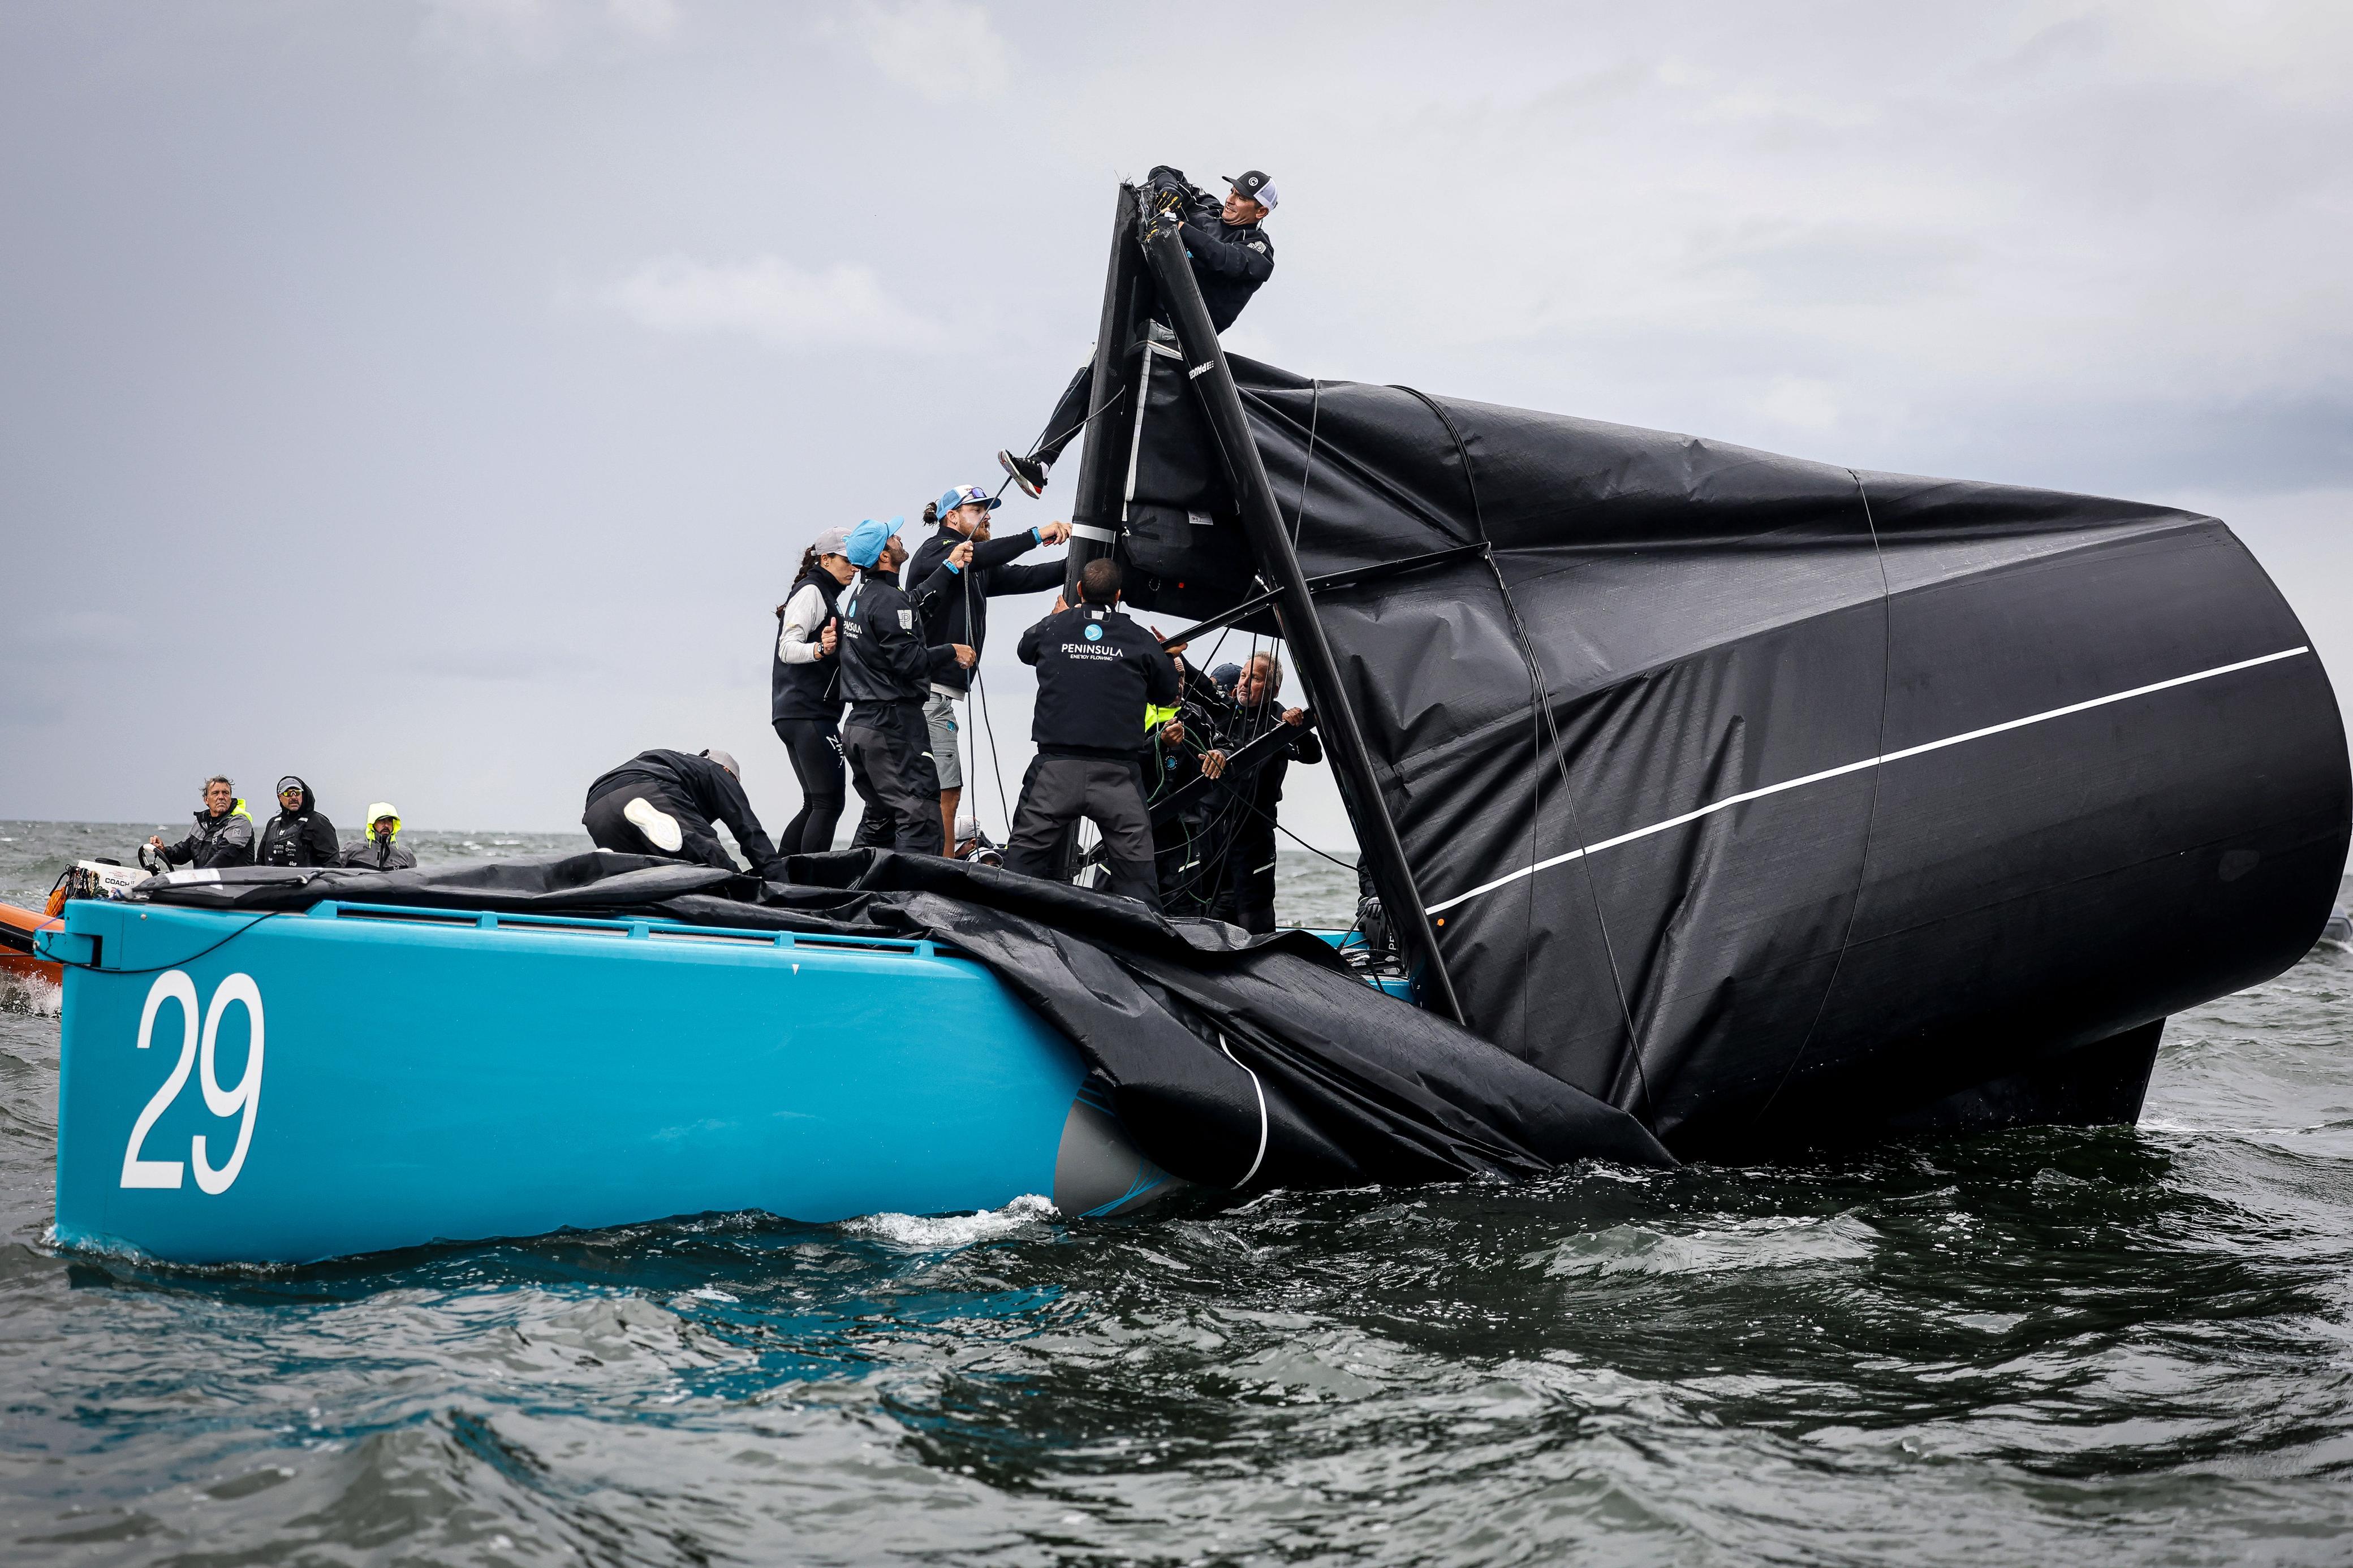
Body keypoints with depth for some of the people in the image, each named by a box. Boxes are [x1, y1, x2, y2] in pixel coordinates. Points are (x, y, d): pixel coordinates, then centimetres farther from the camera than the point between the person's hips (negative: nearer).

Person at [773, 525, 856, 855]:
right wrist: (819, 650, -39)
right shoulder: (812, 592, -7)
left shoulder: (822, 594, 24)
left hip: (794, 715, 11)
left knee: (816, 804, 12)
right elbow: (788, 648, -20)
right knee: (829, 802, -12)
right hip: (810, 713, -11)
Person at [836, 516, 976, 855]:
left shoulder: (853, 595, 13)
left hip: (858, 725, 10)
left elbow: (915, 608, 22)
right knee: (921, 817, -11)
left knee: (879, 818, 19)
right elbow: (909, 660, -21)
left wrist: (950, 568, 27)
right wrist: (952, 652, -6)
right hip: (893, 725, -10)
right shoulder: (888, 601, -15)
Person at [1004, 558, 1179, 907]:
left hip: (1054, 772, 1)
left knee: (1023, 858, 7)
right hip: (1116, 774, 0)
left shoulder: (1053, 628, 5)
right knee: (1136, 871, 3)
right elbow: (1168, 693, 14)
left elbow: (1024, 649, 28)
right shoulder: (1140, 640, 1)